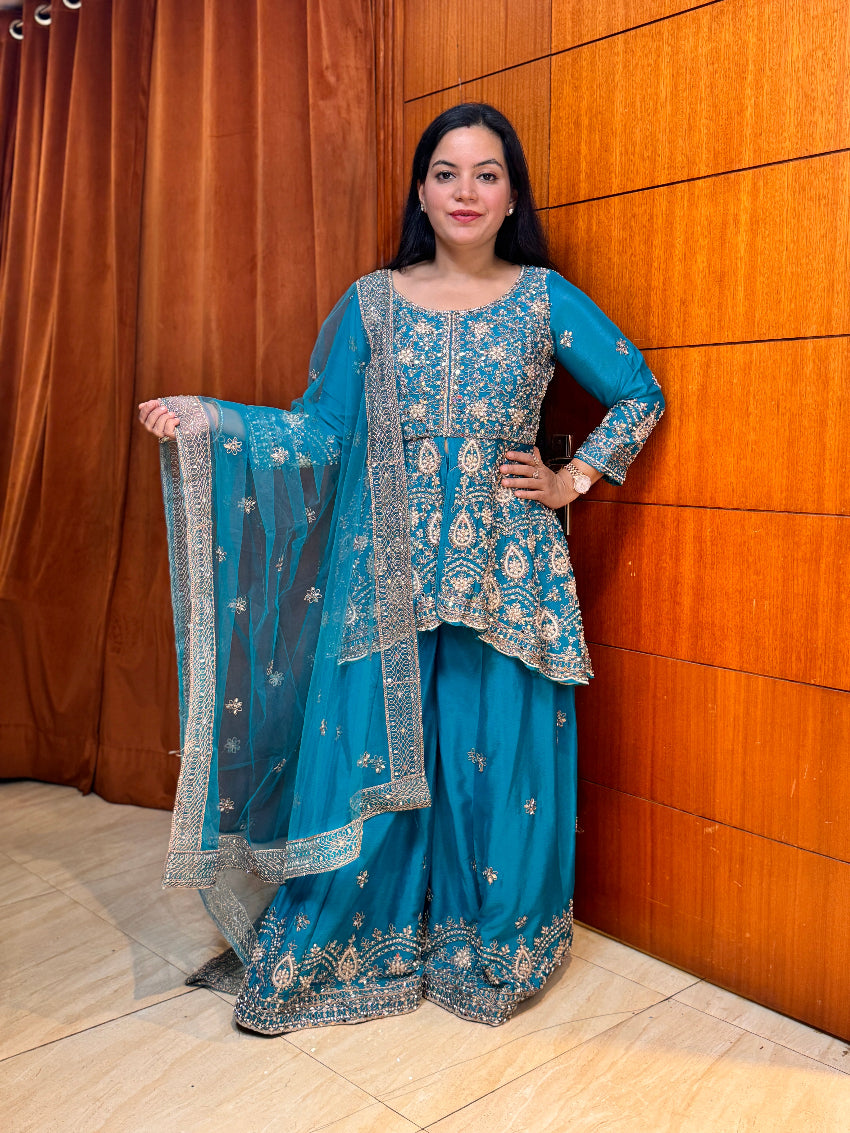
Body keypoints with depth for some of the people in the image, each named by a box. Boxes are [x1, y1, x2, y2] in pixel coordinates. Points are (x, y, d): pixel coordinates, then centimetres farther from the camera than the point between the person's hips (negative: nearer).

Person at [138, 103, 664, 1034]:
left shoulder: (543, 298, 6)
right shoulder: (371, 303, 6)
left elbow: (640, 395, 12)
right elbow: (320, 433, 1)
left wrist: (574, 480, 3)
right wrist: (203, 423, -9)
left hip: (504, 572, 0)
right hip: (389, 571, 0)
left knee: (499, 756, 5)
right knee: (371, 755, 2)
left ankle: (487, 951, 27)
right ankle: (351, 947, 23)